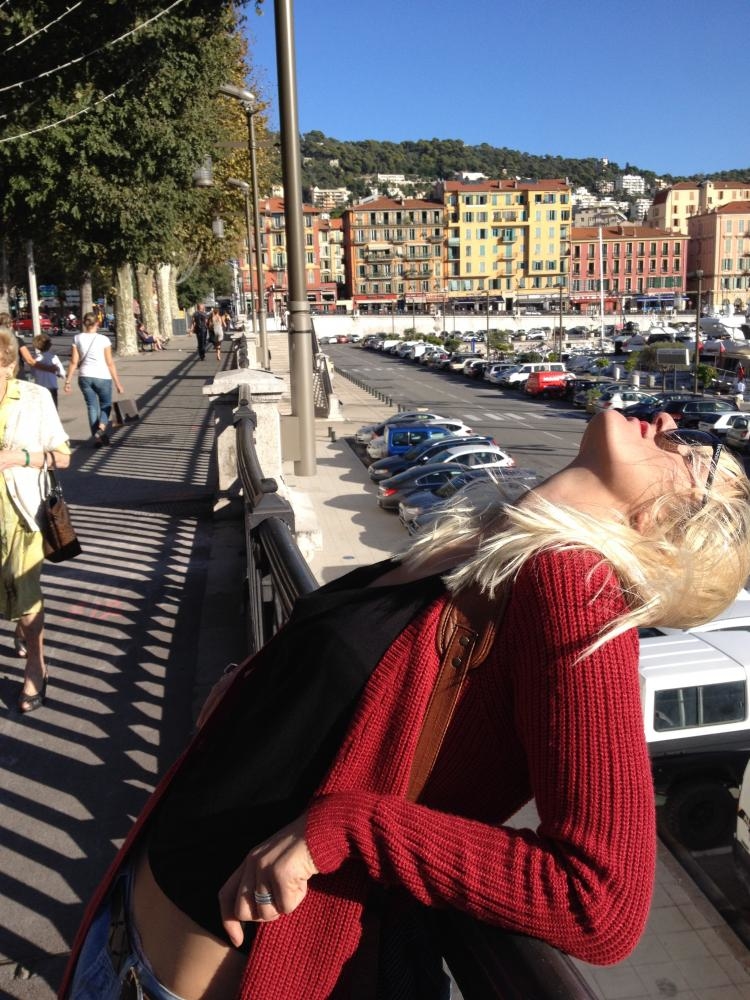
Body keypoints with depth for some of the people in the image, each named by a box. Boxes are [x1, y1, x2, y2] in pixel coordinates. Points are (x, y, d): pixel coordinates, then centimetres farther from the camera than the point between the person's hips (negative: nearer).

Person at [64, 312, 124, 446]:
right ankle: (101, 428, -12)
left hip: (85, 377, 2)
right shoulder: (103, 339, -5)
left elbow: (74, 362, 0)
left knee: (92, 406, 11)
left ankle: (96, 437, 7)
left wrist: (68, 380, 7)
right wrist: (117, 383, 1)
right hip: (102, 377, -2)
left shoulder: (77, 338, 2)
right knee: (106, 405, 14)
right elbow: (110, 363, -4)